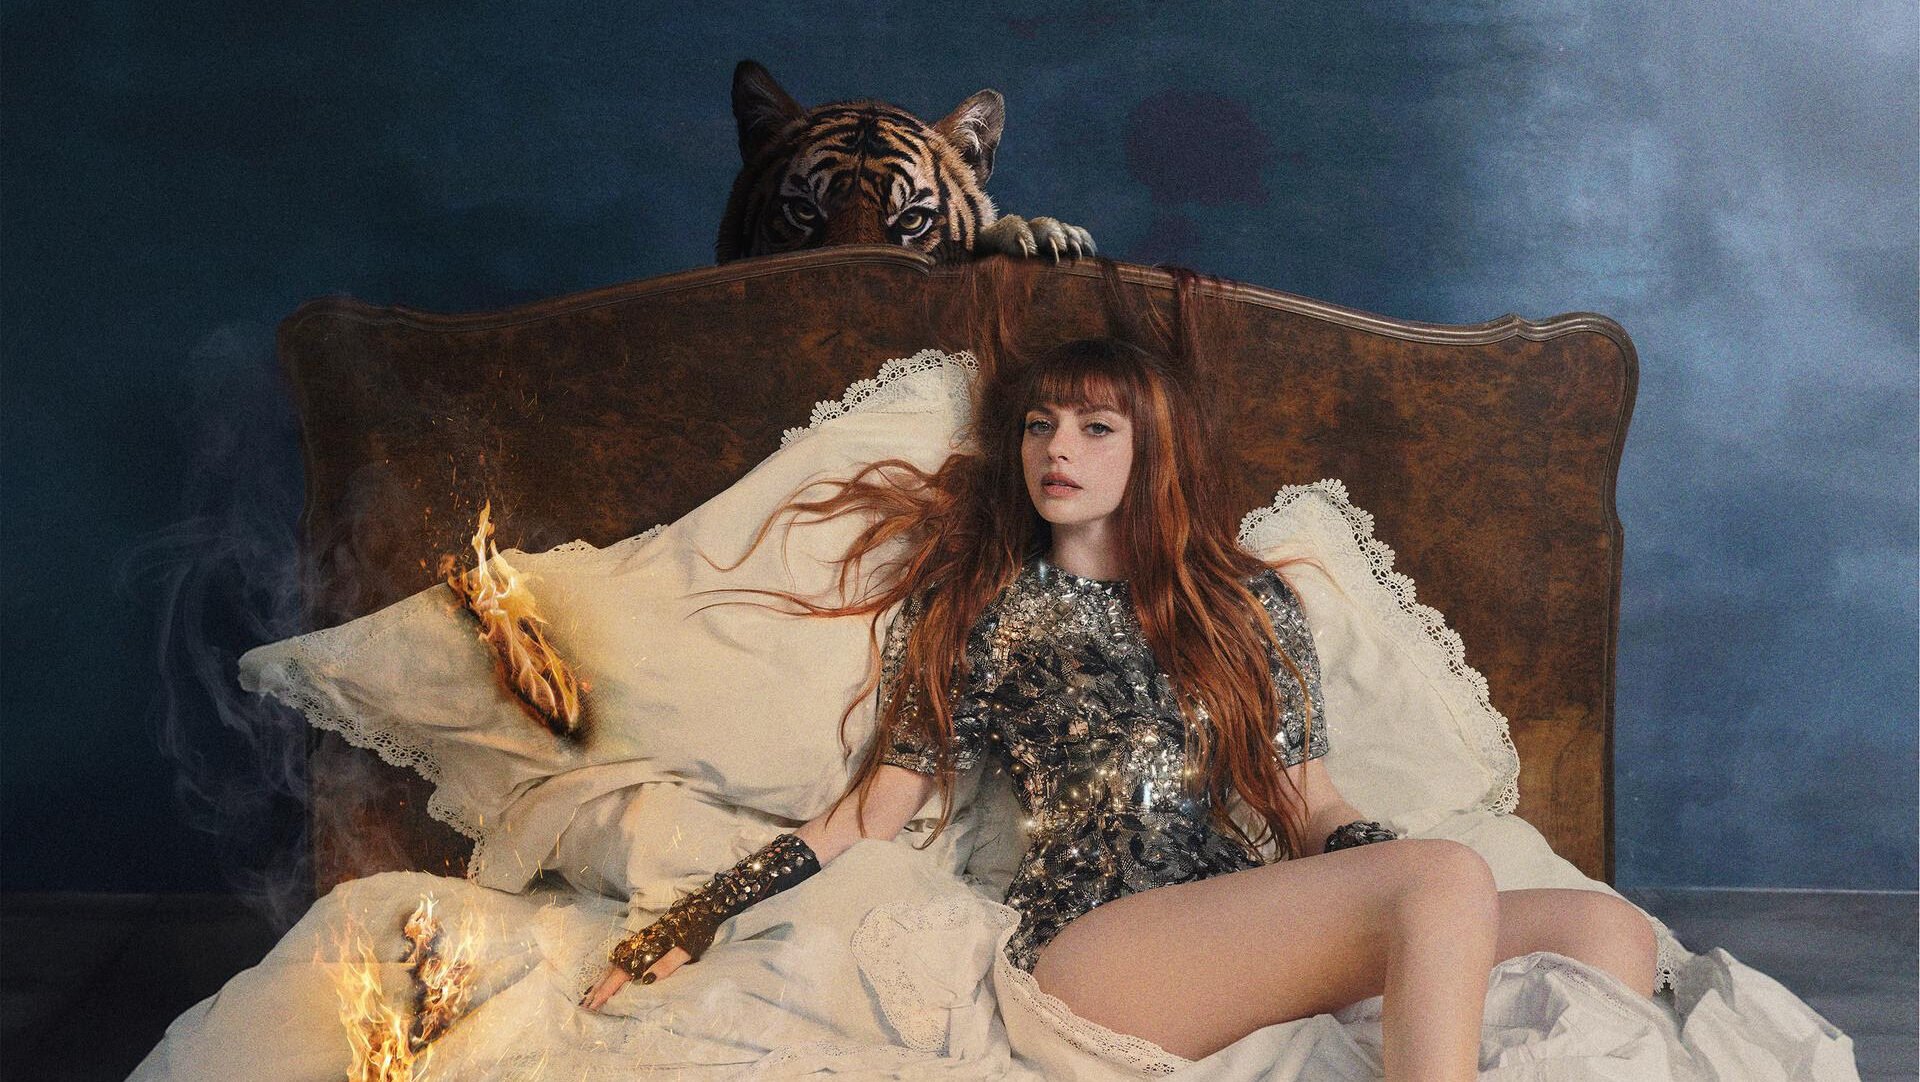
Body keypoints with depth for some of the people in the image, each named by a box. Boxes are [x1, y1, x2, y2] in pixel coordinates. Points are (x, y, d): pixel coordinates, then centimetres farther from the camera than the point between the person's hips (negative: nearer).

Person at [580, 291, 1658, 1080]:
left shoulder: (1253, 603, 23)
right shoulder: (981, 612, 15)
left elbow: (1316, 808, 18)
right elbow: (869, 816, 11)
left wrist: (1412, 903, -4)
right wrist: (680, 931, 2)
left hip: (1266, 927, 5)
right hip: (1093, 934, -4)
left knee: (1609, 926, -16)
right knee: (1452, 878, -28)